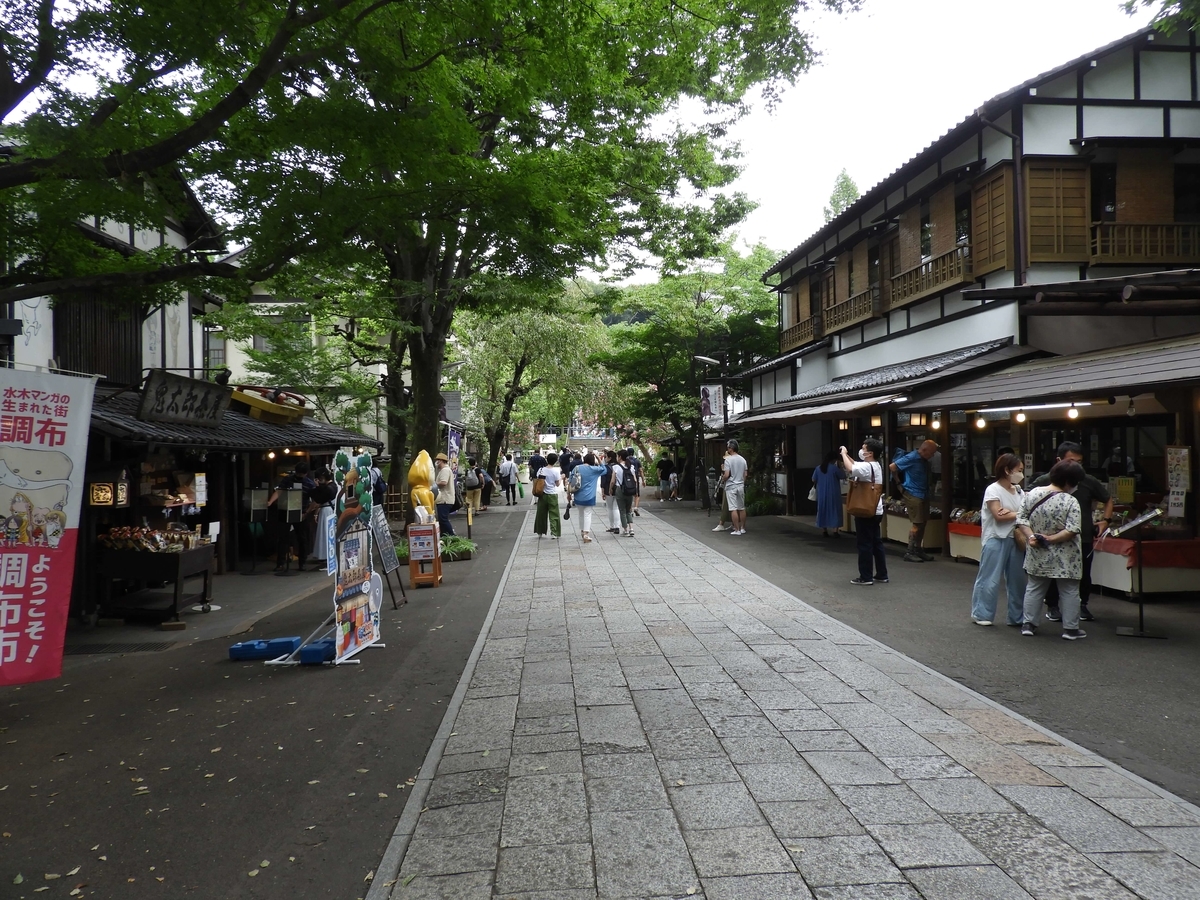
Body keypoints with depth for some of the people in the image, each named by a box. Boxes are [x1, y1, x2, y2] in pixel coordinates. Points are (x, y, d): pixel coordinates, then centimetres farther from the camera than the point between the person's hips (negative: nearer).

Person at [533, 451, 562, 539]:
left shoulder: (541, 470, -3)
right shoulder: (556, 471, -11)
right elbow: (557, 484, -4)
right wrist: (561, 478, 11)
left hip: (542, 494, 3)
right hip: (552, 495, -3)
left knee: (541, 513, 13)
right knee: (553, 515, 4)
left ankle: (540, 532, 23)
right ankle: (554, 533, 1)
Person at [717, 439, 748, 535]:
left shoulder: (728, 459, -13)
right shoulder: (743, 459, 6)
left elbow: (726, 475, -16)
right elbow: (745, 475, 10)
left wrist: (722, 480, 3)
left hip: (731, 486, -6)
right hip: (741, 486, 6)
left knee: (733, 509, -5)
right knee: (742, 508, 12)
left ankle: (737, 530, -7)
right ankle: (742, 528, 18)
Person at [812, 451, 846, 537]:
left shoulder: (818, 468, 1)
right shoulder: (834, 468, -12)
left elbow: (814, 480, 8)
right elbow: (843, 476, 0)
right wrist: (840, 467, 6)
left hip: (821, 494, 4)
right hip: (833, 494, -4)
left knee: (823, 511, 11)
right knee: (835, 511, 4)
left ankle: (824, 530, 11)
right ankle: (835, 531, -2)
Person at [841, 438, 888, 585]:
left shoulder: (866, 467, -20)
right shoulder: (877, 465, 11)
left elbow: (851, 468, -37)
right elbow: (855, 465, 25)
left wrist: (843, 454, -20)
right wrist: (846, 454, 14)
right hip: (875, 511, 10)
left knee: (865, 544, -2)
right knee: (876, 542, 13)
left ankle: (866, 577, 3)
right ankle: (881, 575, 18)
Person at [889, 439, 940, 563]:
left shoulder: (924, 460, 10)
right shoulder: (911, 458, -14)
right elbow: (892, 467, -15)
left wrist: (930, 483, 8)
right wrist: (899, 484, -7)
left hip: (924, 494, 8)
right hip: (913, 494, -8)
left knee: (922, 523, 10)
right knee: (916, 523, -9)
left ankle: (918, 550, 19)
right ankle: (909, 552, -5)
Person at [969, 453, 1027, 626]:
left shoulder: (1019, 490, 12)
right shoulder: (993, 490, -8)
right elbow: (999, 516, -16)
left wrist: (1011, 513, -15)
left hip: (1015, 539, 7)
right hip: (996, 540, -6)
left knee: (1017, 579, 11)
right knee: (990, 579, -2)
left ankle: (1016, 616, 21)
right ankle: (981, 614, 7)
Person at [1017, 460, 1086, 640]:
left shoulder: (1032, 494, -2)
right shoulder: (1070, 502, -17)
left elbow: (1021, 519, -1)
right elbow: (1072, 530, -23)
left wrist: (1030, 536, -8)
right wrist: (1051, 539, -15)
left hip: (1038, 556, 5)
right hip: (1064, 559, -5)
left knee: (1034, 588, 14)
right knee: (1069, 592, 8)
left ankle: (1028, 624, 16)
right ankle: (1070, 629, 13)